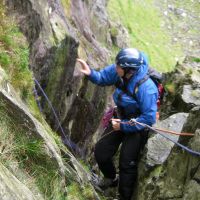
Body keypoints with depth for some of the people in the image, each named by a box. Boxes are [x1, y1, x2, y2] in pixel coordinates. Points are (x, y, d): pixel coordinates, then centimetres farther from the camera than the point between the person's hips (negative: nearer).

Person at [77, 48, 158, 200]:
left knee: (127, 163, -3)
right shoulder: (118, 71, -19)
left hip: (138, 126, -7)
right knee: (101, 151, 11)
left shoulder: (145, 87, -36)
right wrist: (90, 73, -24)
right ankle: (111, 178, 41)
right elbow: (102, 77, -1)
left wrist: (124, 126, -23)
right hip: (122, 119, 7)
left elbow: (149, 118, -29)